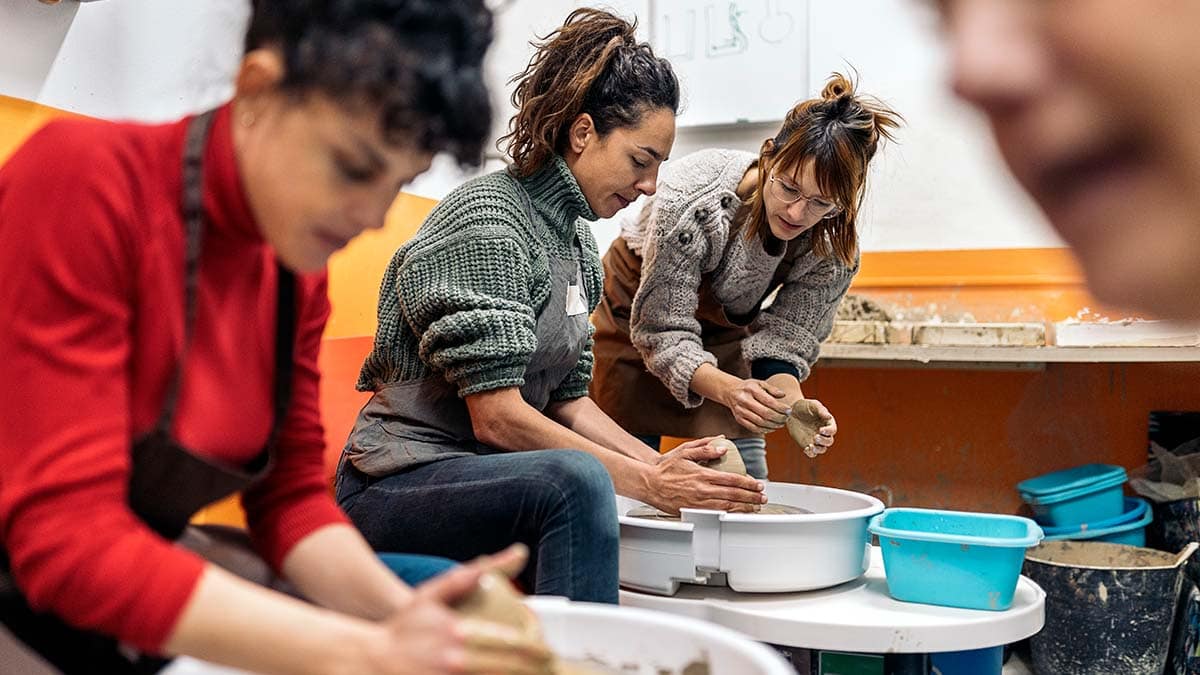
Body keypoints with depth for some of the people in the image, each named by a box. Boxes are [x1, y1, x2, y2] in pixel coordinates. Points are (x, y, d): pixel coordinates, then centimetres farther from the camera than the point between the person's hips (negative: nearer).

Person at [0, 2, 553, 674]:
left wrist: (400, 613, -20)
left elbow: (292, 492, -1)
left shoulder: (299, 268, -6)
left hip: (146, 571, 6)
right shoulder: (84, 182, -24)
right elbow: (68, 539, -28)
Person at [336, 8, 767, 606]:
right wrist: (648, 482, -19)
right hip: (397, 484, -9)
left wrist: (663, 466, -3)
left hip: (478, 476, 9)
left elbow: (567, 400, 11)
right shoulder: (488, 219, -17)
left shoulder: (579, 241, 11)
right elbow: (496, 416, -22)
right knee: (576, 480, -34)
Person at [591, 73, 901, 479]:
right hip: (639, 313, -3)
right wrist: (728, 389, -50)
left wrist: (793, 401, -41)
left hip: (726, 329, 4)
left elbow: (784, 342, -19)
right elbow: (661, 330, -33)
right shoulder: (691, 199, -37)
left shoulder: (835, 248, -24)